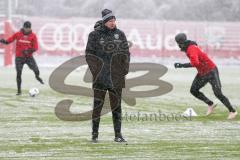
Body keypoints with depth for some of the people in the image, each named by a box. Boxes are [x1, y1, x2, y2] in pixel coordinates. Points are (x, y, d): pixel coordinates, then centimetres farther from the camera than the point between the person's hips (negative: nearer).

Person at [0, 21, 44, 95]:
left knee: (36, 71, -14)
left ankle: (37, 76, 25)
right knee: (19, 74, -2)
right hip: (19, 57, 0)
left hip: (29, 57, 0)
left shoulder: (33, 36, -3)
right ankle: (19, 91, 10)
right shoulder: (18, 34, -2)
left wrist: (28, 51, -23)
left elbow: (35, 47, -6)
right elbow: (8, 41, -2)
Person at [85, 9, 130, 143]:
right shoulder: (95, 35, -2)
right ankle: (95, 134, 9)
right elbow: (89, 54, -1)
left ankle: (118, 135, 9)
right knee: (97, 105, 2)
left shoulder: (120, 34, 6)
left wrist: (124, 70, 0)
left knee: (116, 106, 5)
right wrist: (96, 71, -8)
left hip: (116, 77, 2)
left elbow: (126, 53, 10)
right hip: (100, 78, -2)